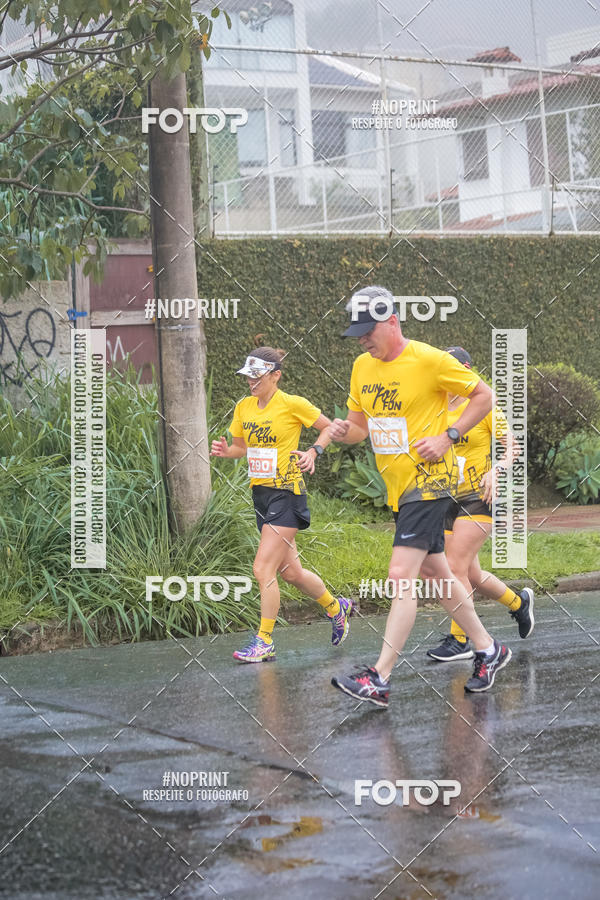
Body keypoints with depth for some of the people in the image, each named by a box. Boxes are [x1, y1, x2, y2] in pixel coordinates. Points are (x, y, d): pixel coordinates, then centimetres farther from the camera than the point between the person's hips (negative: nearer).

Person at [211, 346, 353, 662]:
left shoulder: (292, 404, -10)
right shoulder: (243, 407, 7)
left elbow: (330, 427, 2)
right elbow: (241, 447, 18)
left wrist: (313, 451, -13)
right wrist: (225, 450, -3)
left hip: (287, 493, -7)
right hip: (260, 492, 7)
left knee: (263, 568, -13)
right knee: (290, 572, 13)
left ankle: (264, 642, -4)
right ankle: (337, 608, 37)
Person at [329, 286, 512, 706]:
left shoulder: (429, 360, -13)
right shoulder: (362, 367, 8)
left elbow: (484, 395, -5)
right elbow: (362, 424, 17)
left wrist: (448, 437, -14)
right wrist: (344, 431, -7)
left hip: (429, 480, -8)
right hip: (397, 486, 8)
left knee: (402, 575, -14)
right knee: (438, 572, 15)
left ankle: (379, 679, -16)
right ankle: (489, 650, 30)